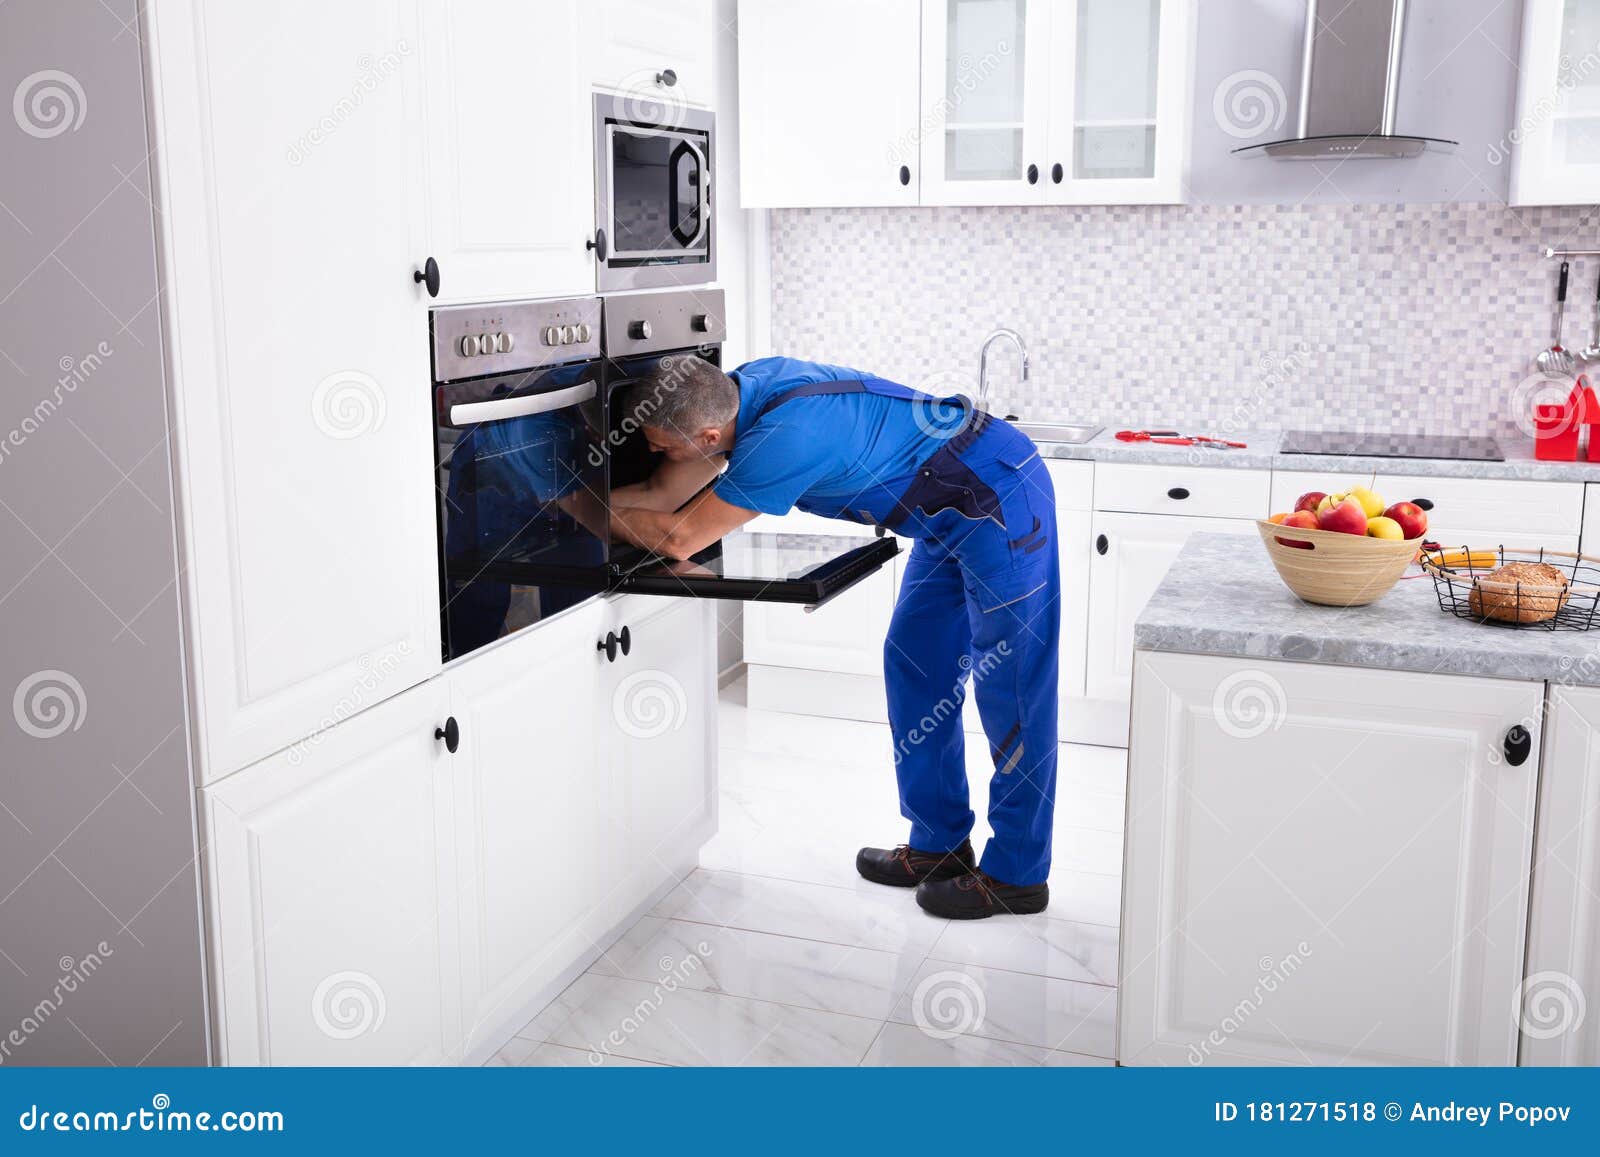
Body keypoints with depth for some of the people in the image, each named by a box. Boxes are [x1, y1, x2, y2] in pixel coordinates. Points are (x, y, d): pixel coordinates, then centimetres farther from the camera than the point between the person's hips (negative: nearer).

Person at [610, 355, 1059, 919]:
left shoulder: (783, 438, -32)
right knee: (913, 666, 12)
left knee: (1011, 688, -2)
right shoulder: (738, 390, -4)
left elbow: (679, 539, -23)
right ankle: (938, 843, 23)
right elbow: (662, 495, 7)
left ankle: (1017, 874, 9)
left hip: (1002, 505, -10)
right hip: (956, 515, 10)